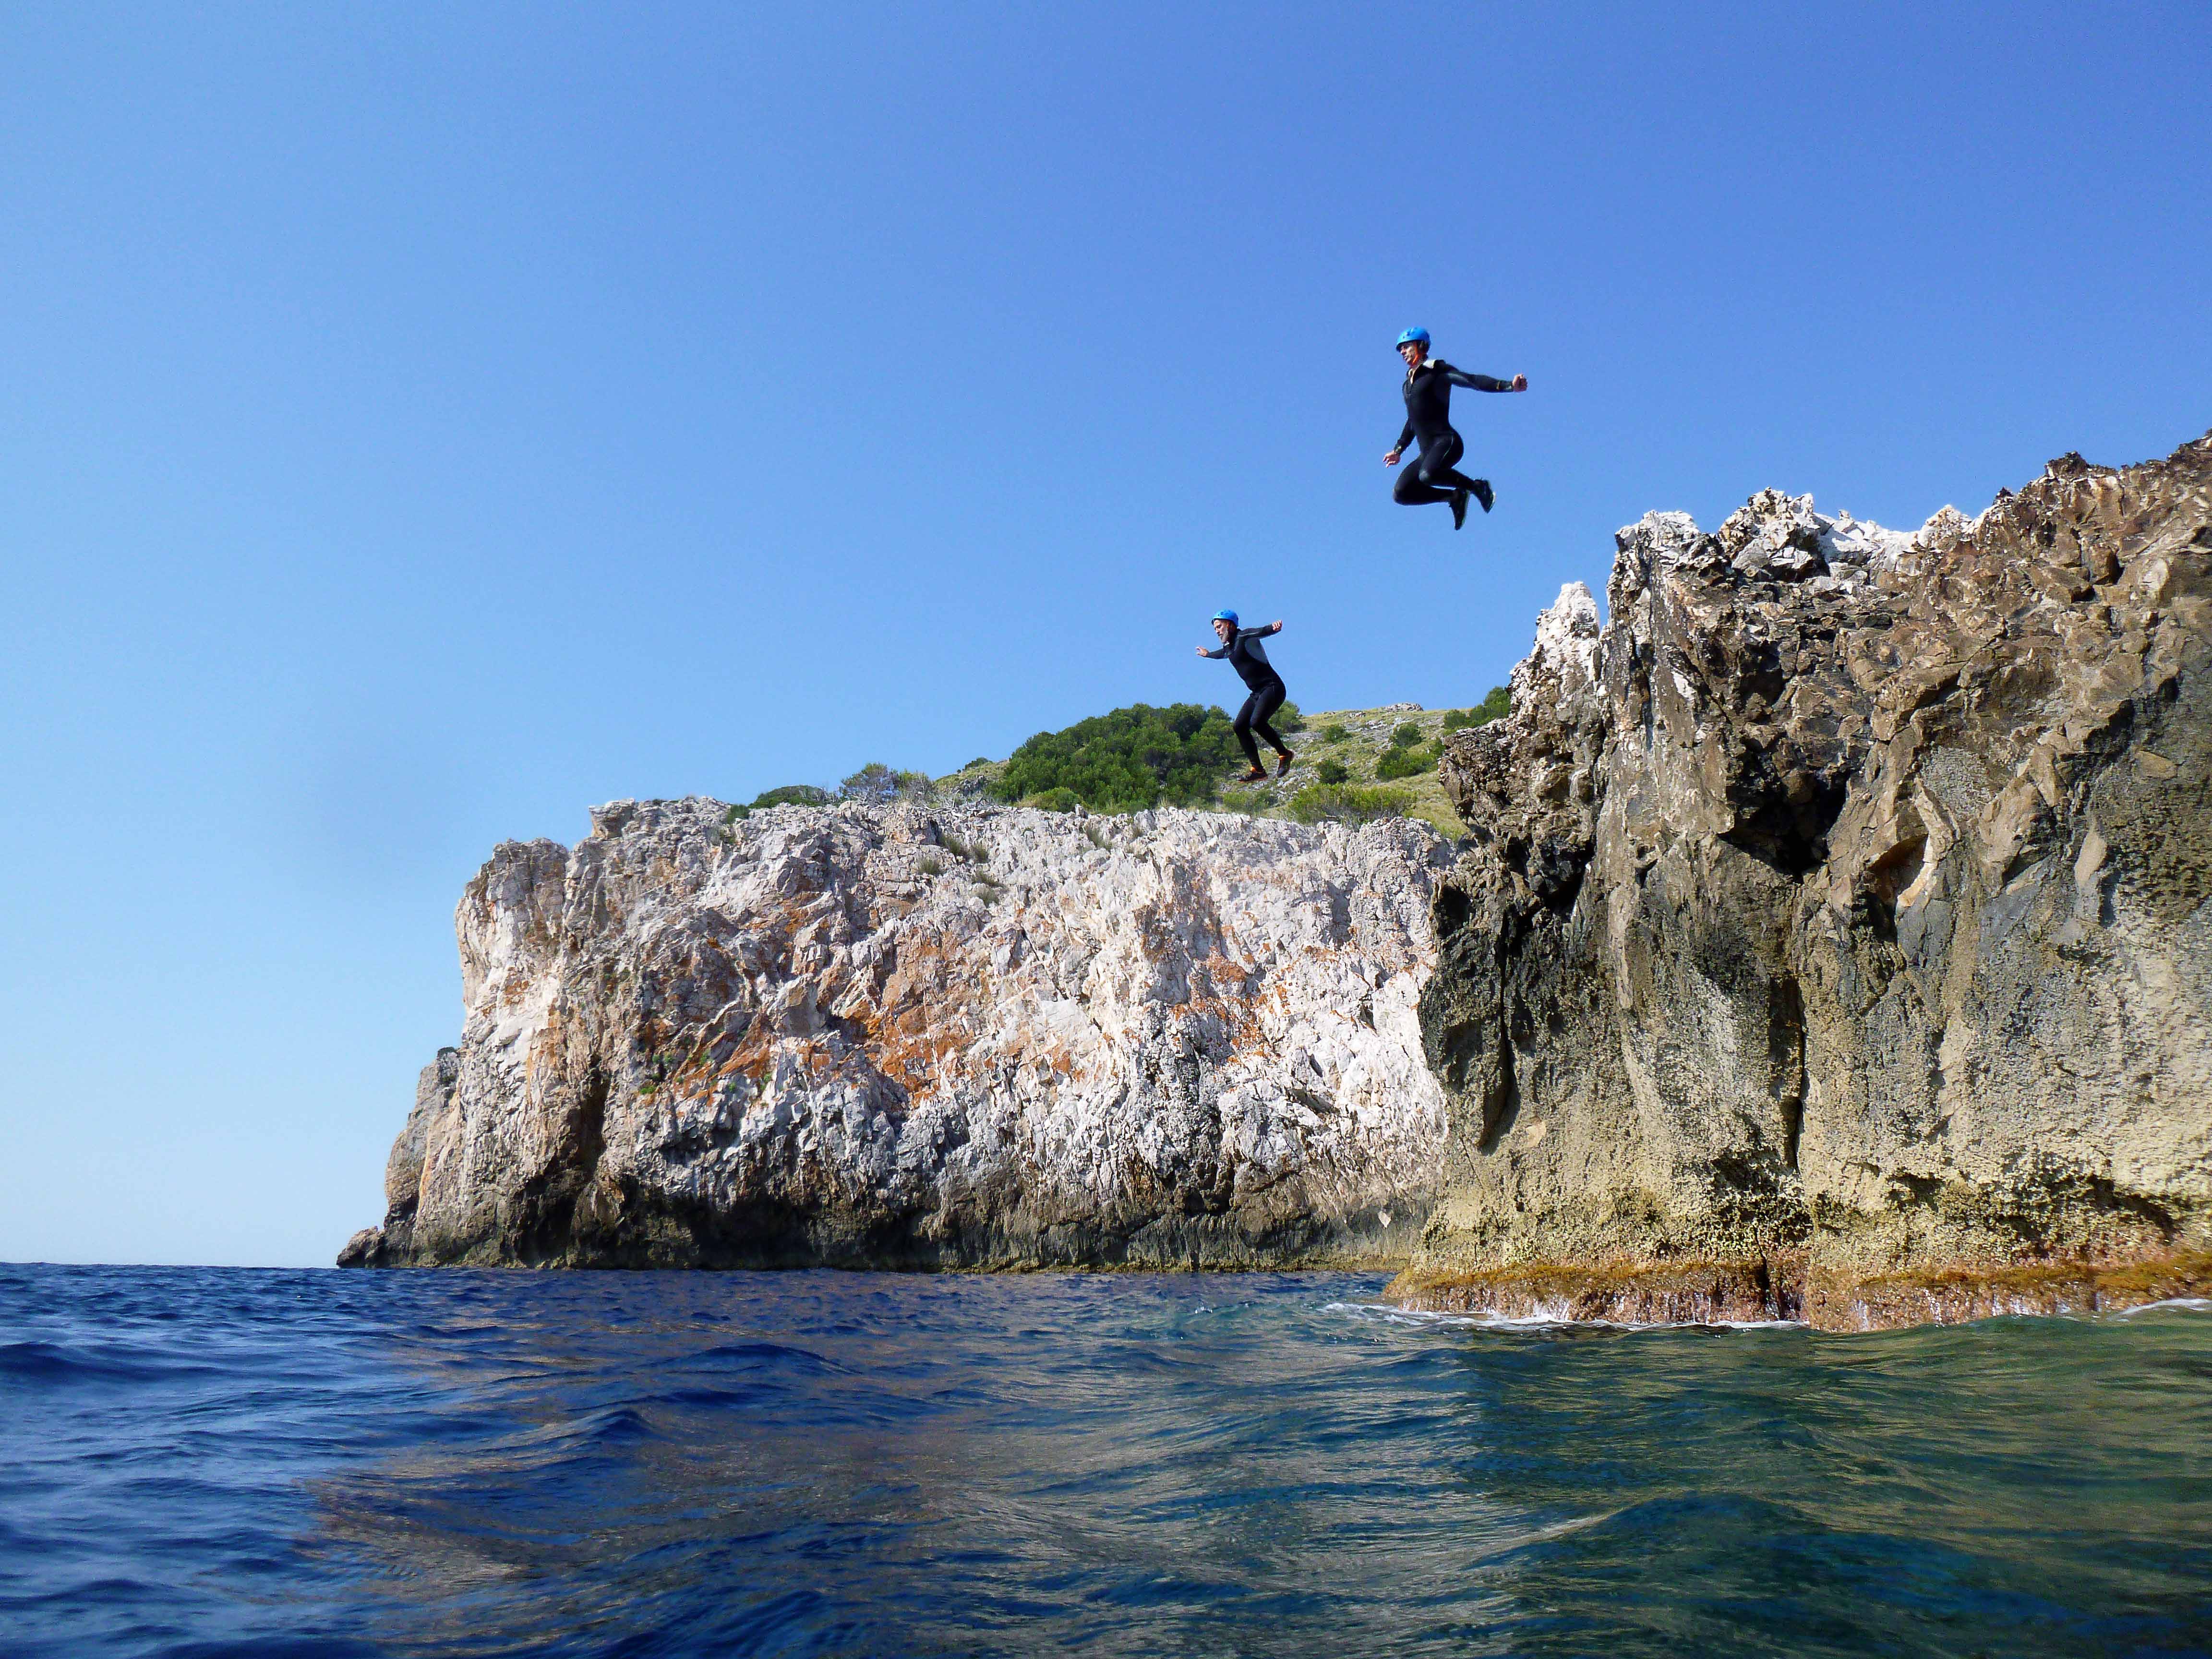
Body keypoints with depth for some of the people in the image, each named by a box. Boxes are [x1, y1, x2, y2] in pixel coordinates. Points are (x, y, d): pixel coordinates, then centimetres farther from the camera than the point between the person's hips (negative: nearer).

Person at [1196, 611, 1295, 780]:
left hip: (1273, 687, -9)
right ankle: (1258, 770, 2)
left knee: (1257, 722, -27)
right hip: (1257, 693, 10)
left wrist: (1274, 627, -53)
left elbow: (1262, 632, -30)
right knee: (1240, 727, -1)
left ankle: (1285, 755, -9)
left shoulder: (1245, 637, -9)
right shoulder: (1229, 647, 17)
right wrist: (1209, 654, 63)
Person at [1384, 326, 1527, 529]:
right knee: (1400, 495, -8)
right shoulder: (1408, 383, 21)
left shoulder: (1437, 371, -1)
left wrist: (1508, 385, -29)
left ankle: (1476, 486, -11)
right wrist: (1398, 450, 33)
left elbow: (1473, 380, -15)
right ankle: (1455, 496, 6)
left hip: (1446, 442, -8)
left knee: (1427, 475, -37)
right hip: (1427, 452, 8)